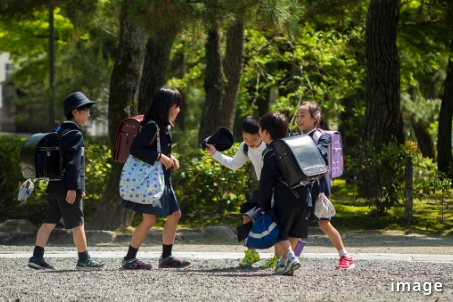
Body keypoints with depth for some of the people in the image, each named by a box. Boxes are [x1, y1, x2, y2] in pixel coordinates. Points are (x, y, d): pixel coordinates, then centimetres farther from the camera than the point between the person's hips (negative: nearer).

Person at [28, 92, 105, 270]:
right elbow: (73, 163, -19)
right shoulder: (75, 134, -12)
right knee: (77, 224, 1)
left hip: (55, 186, 9)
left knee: (49, 222, 6)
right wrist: (73, 187, -21)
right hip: (67, 187, -9)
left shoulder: (61, 133, 17)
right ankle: (84, 260, 9)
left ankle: (37, 257, 0)